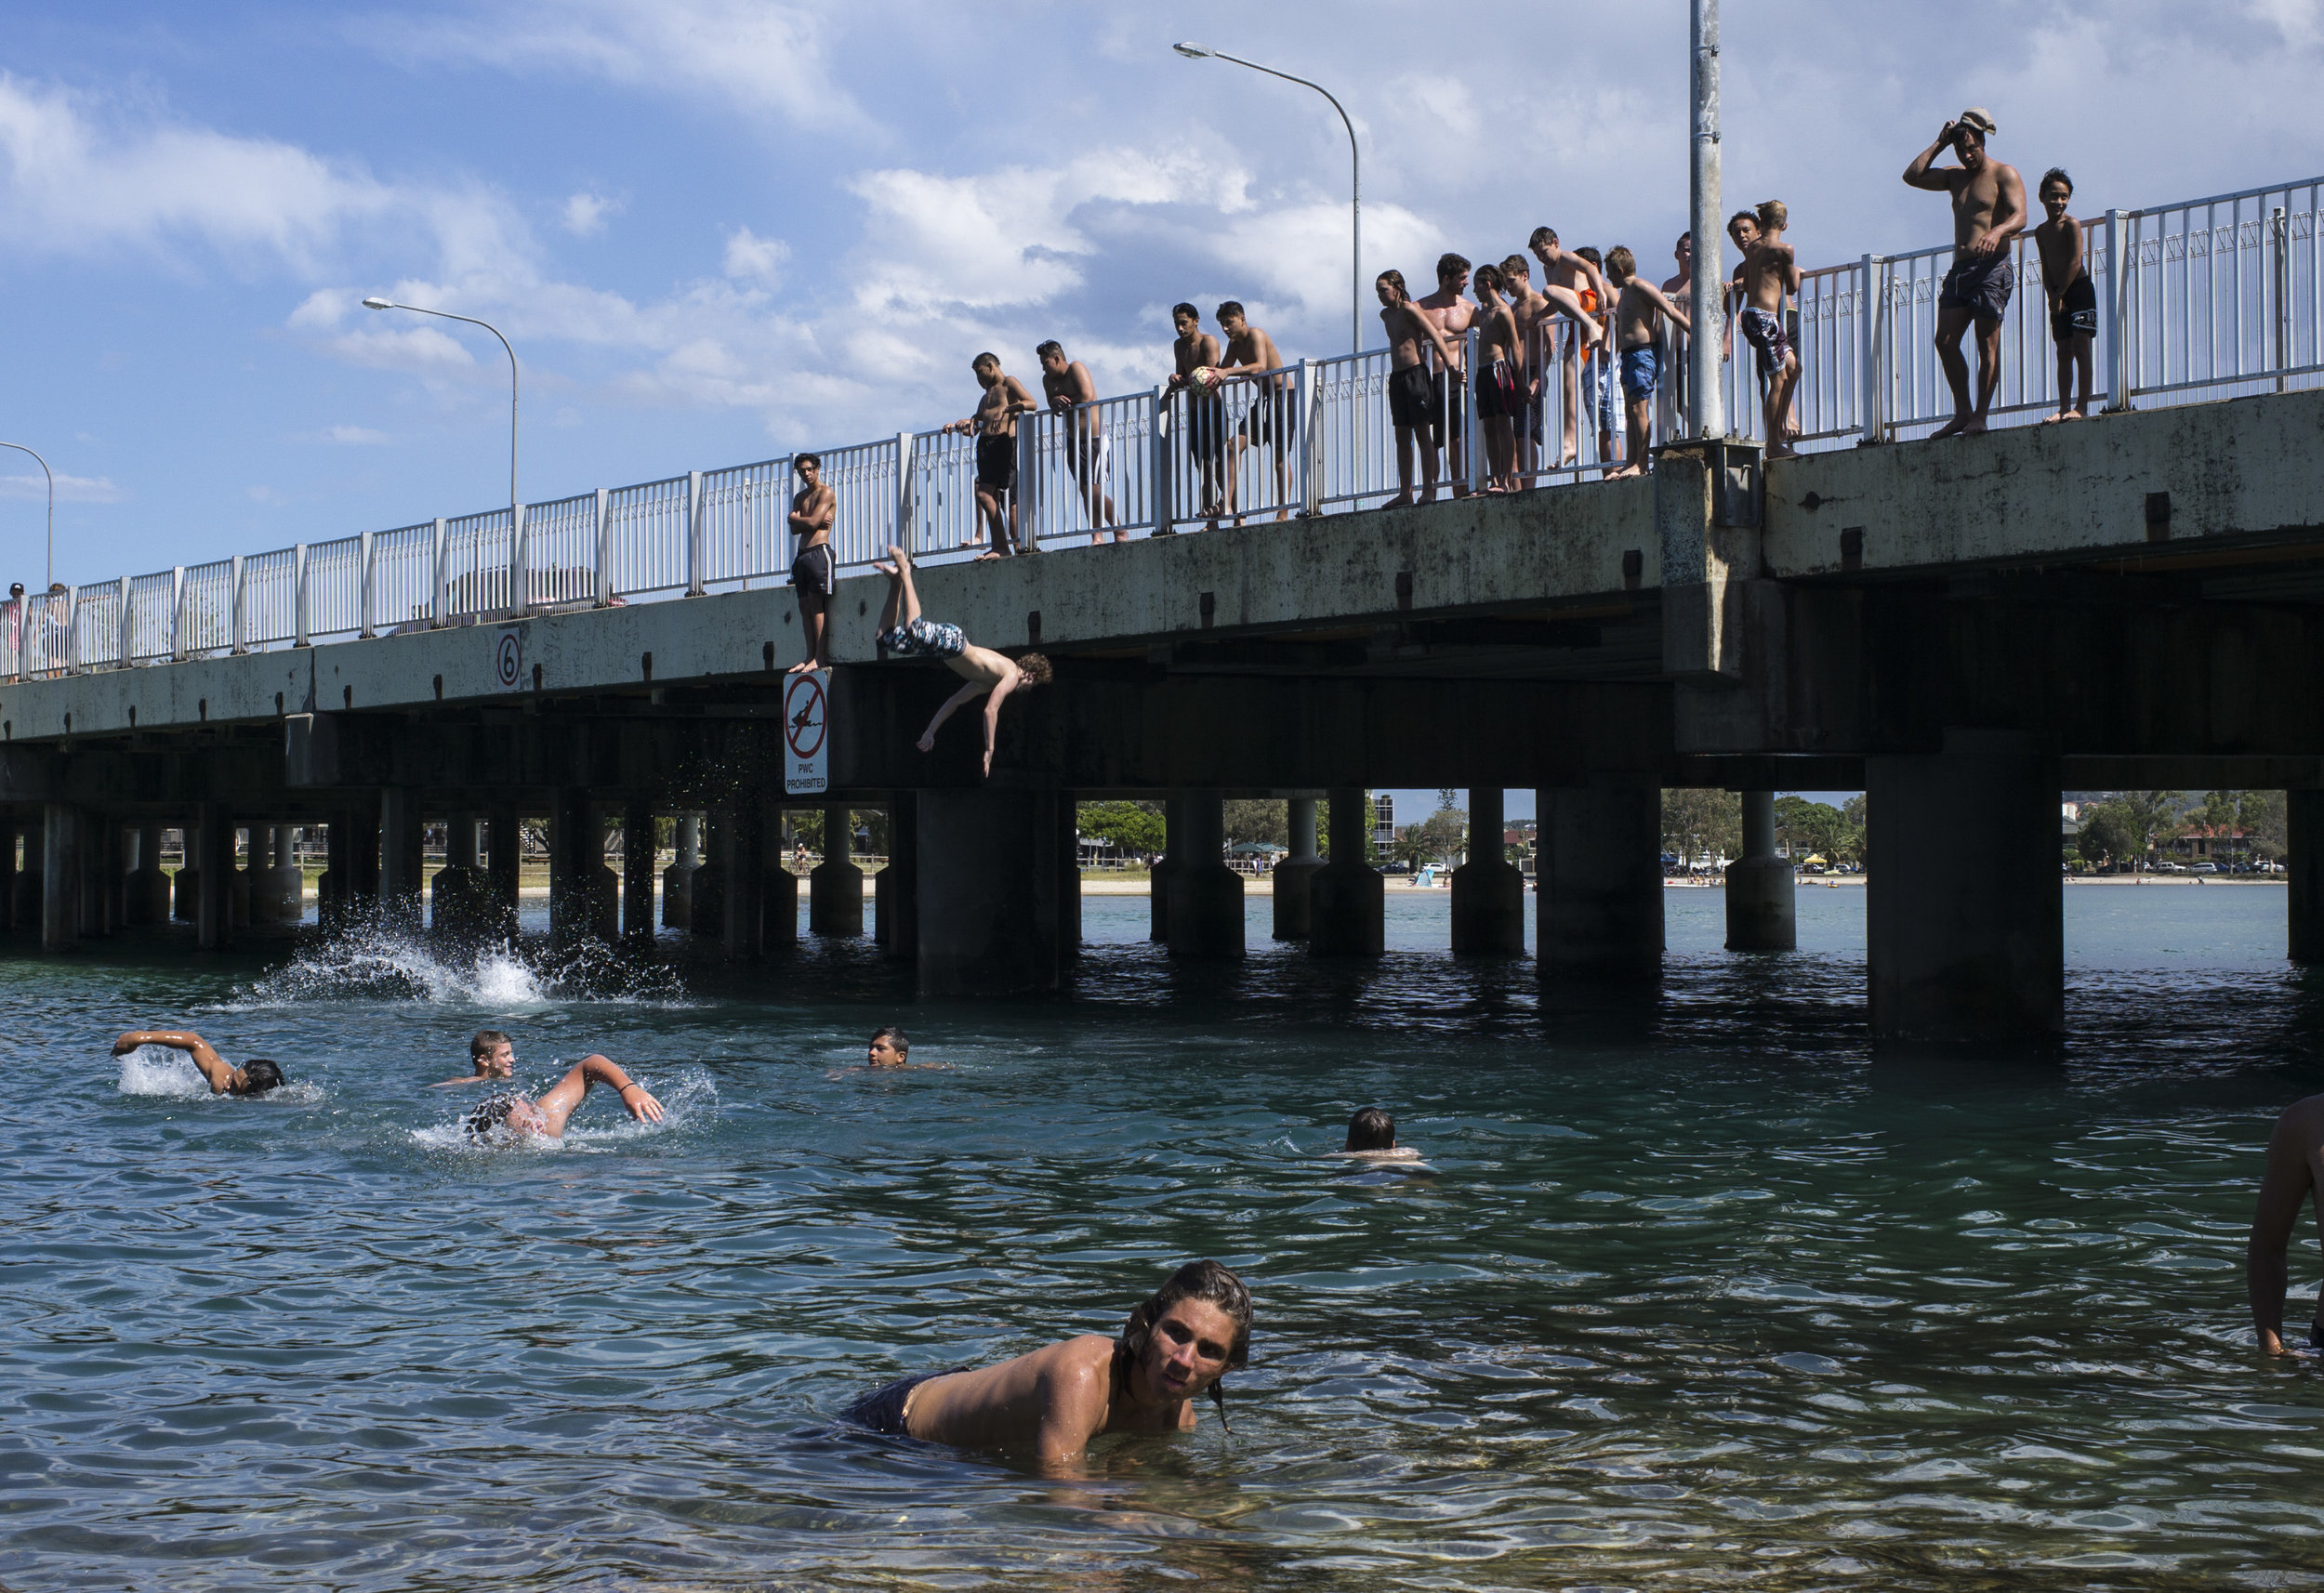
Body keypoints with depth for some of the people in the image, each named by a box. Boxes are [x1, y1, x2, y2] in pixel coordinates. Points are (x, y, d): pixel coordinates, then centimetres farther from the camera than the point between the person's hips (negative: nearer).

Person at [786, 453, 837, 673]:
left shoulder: (826, 493, -3)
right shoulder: (800, 497, 20)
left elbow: (812, 522, -13)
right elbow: (794, 529, 10)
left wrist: (795, 517, 5)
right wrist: (807, 521, -9)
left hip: (819, 552, -8)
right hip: (802, 554, 8)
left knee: (816, 605, -12)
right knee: (805, 606, 3)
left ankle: (820, 657, -14)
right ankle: (810, 656, 3)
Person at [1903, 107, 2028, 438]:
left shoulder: (2004, 174, -1)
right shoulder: (1956, 177, 20)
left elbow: (2019, 217, -15)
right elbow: (1913, 176, 13)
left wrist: (1997, 231, -36)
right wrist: (1939, 144, 11)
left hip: (1991, 268, -7)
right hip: (1959, 269, 7)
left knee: (1987, 344, -7)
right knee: (1945, 340, -3)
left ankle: (1980, 417, -6)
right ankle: (1962, 413, 4)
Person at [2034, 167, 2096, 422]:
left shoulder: (2071, 225, -8)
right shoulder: (2041, 232, 12)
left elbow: (2075, 261, -15)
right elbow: (2046, 267, 10)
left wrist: (2059, 294, -15)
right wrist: (2051, 296, -3)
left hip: (2079, 289, -7)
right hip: (2058, 296, 7)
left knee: (2080, 348, -10)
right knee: (2064, 352, 6)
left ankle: (2082, 406, -12)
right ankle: (2064, 408, 6)